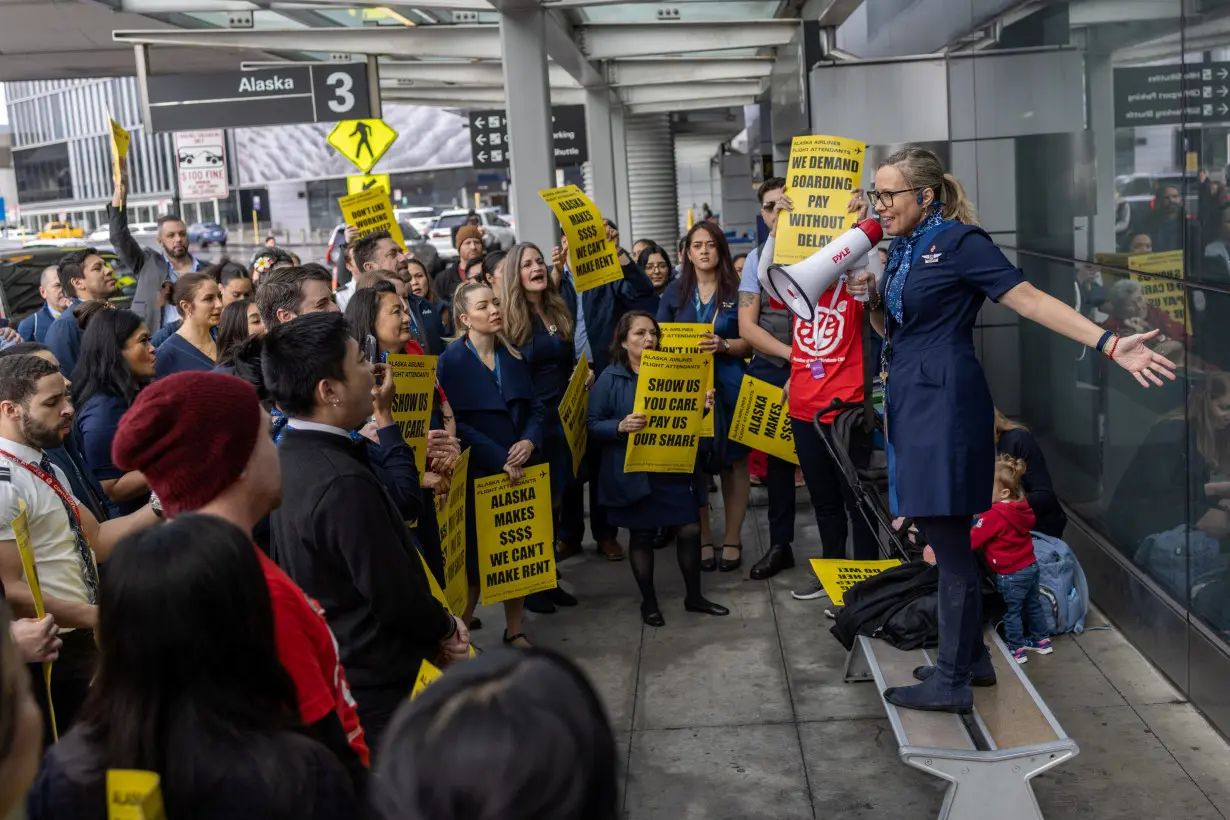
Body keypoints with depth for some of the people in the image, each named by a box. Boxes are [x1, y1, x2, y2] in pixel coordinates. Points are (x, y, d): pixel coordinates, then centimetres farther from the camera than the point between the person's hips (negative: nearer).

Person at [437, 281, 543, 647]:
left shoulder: (512, 356, 9)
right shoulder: (451, 360, -9)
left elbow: (535, 407, 8)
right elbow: (455, 423, -16)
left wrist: (529, 442, -12)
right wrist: (499, 459, -19)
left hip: (519, 469, 5)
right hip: (477, 472, -5)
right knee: (474, 557, 1)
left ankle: (515, 630, 27)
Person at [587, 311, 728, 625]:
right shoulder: (610, 378, -5)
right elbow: (593, 425, -7)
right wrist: (621, 426, -24)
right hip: (633, 471, -3)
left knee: (690, 529, 1)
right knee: (642, 535, 7)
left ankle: (694, 596, 20)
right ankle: (648, 601, 23)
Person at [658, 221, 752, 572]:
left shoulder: (737, 289, 2)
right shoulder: (674, 292, 8)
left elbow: (751, 341, -1)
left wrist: (724, 345, -19)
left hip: (729, 384, -1)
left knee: (734, 461, 2)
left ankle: (732, 539, 12)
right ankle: (702, 539, 11)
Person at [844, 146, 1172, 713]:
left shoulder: (957, 241, -10)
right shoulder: (903, 247, 14)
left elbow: (1029, 299, -15)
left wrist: (1109, 344, -23)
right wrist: (869, 299, 1)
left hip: (944, 403, -9)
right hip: (911, 402, 9)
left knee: (948, 541, -4)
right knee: (943, 536, 15)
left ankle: (951, 683, 5)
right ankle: (969, 654, 28)